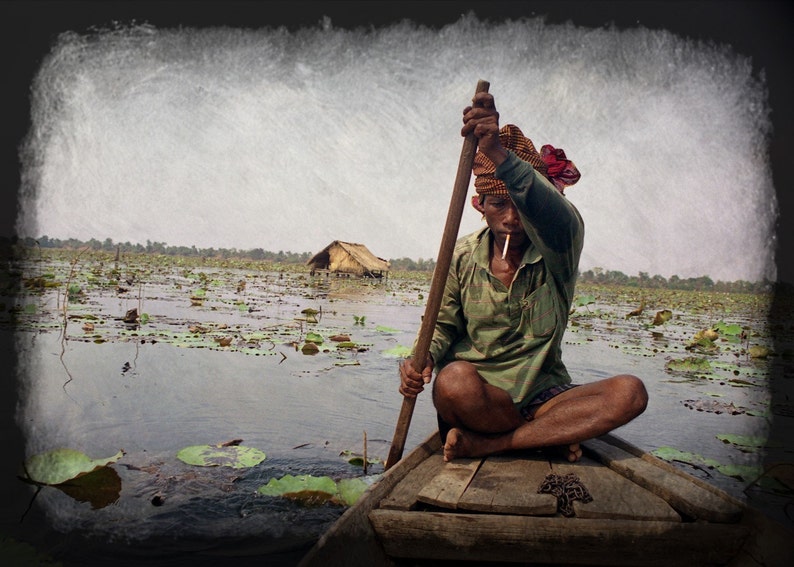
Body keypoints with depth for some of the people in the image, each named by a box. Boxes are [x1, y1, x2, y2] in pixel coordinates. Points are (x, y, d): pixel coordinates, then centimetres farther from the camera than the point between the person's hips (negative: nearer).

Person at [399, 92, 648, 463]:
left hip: (543, 394, 1)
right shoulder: (463, 256, 0)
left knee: (629, 393, -25)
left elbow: (549, 211, -31)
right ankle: (551, 436, -11)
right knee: (454, 380, -37)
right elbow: (444, 325, 6)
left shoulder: (558, 246, -6)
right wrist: (423, 358, -19)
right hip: (478, 395, -1)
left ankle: (483, 444, -21)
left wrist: (498, 154, -50)